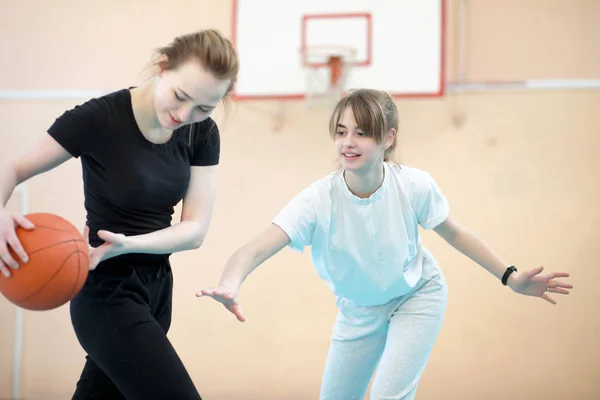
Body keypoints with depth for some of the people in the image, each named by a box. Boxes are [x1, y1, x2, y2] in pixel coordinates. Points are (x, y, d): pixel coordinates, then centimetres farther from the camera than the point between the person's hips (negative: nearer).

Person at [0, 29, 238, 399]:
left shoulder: (203, 134, -4)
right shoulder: (98, 118, -19)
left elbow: (195, 229, -8)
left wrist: (127, 244, -26)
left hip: (158, 286, 6)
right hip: (107, 292, -6)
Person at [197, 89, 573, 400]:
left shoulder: (415, 186, -27)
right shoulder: (318, 200, -31)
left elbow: (454, 232, -7)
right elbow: (255, 249, -44)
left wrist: (510, 277, -10)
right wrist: (229, 285, -66)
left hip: (417, 296, -1)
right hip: (358, 309, 2)